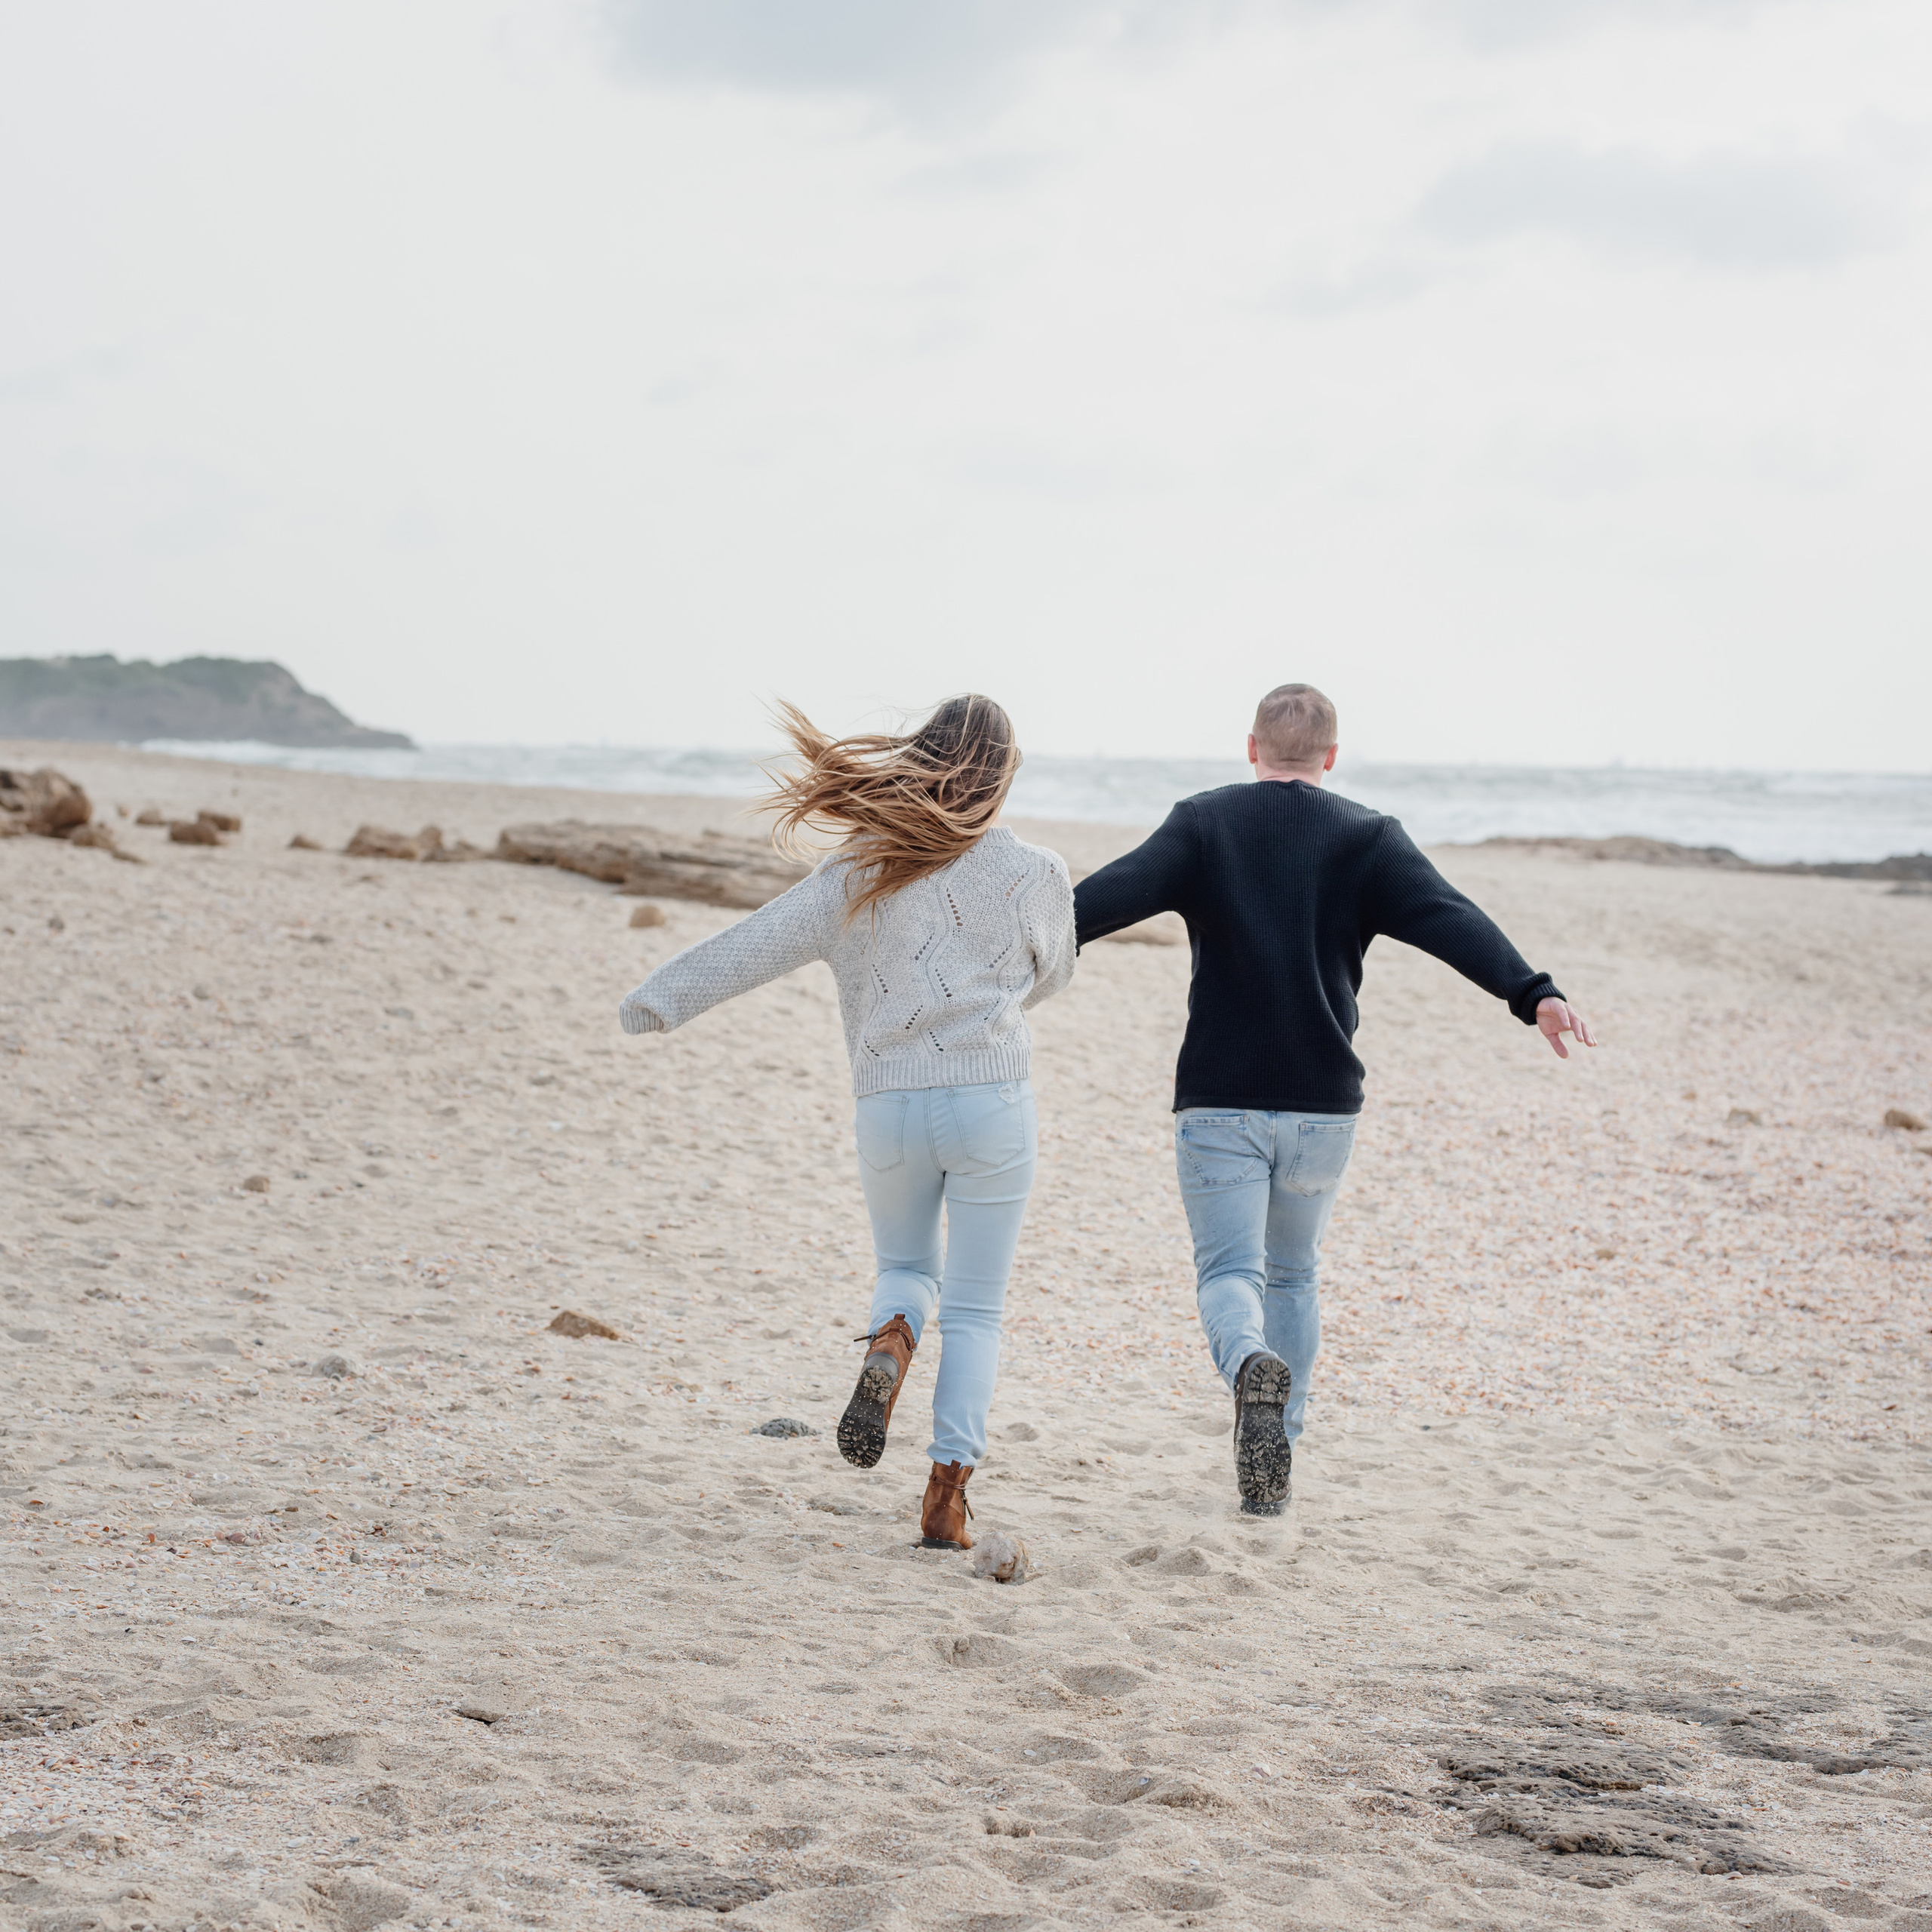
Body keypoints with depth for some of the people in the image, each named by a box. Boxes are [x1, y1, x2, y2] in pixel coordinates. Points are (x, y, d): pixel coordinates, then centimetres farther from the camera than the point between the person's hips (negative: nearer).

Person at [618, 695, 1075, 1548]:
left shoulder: (865, 869, 3)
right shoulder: (1037, 875, 1)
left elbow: (758, 942, -1)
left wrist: (662, 997, 1)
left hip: (889, 1104, 2)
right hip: (993, 1102, -2)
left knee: (906, 1270, 23)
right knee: (974, 1309, 7)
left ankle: (887, 1348, -10)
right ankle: (947, 1490, 0)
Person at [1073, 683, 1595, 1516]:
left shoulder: (1204, 823, 2)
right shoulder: (1368, 838, 3)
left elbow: (1119, 889, -13)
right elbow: (1448, 918, -11)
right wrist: (1533, 993, -19)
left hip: (1218, 1102, -2)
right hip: (1323, 1104, 2)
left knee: (1229, 1270, 0)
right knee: (1293, 1274, 19)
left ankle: (1252, 1366, -33)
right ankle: (1276, 1454, 21)